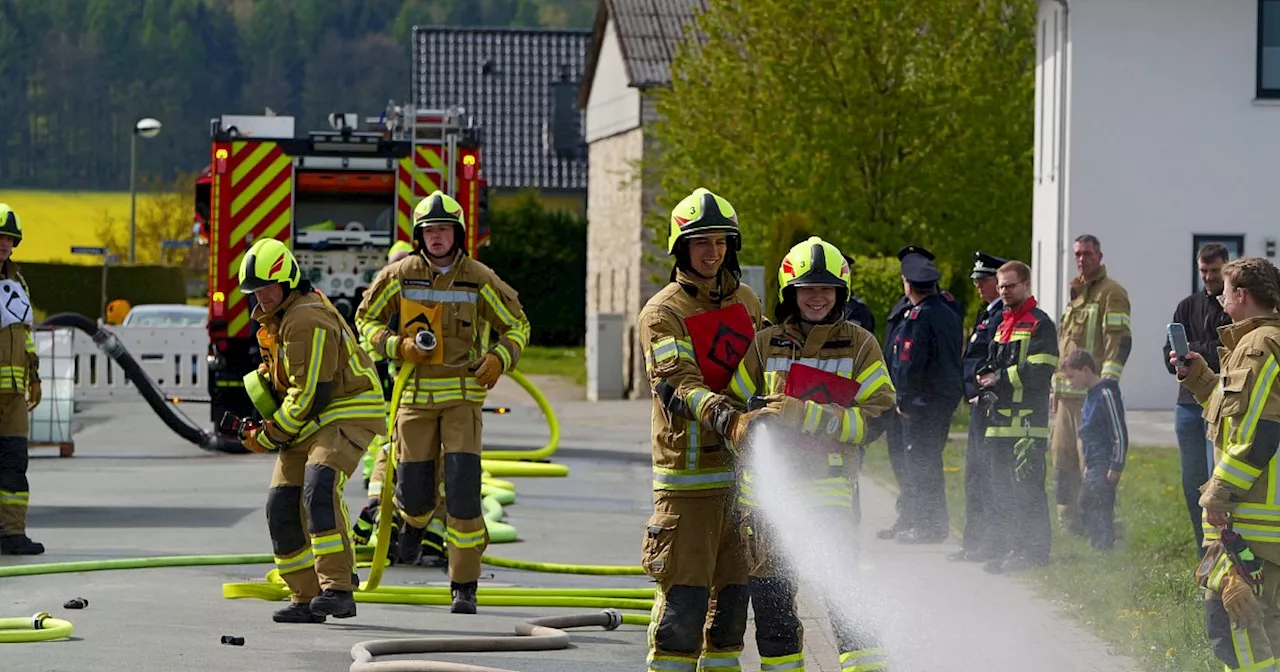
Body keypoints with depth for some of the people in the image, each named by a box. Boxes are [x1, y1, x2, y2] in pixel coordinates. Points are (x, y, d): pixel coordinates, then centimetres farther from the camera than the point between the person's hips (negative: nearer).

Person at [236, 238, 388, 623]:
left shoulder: (307, 321, -21)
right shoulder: (274, 316, 12)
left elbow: (311, 395, -22)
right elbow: (273, 372, 26)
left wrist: (271, 436, -13)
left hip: (346, 415, -10)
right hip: (307, 423, 10)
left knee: (318, 489, -29)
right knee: (282, 506, 2)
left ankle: (338, 589, -31)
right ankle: (306, 598, 10)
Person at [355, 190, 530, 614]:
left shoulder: (479, 280, -3)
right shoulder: (400, 276, -1)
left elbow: (517, 325, 8)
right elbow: (366, 318, 10)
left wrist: (500, 359, -12)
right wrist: (398, 346, -9)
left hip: (463, 394, -1)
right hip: (416, 392, 1)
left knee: (463, 490, -13)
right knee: (415, 489, 1)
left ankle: (464, 586, -5)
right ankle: (415, 519, 42)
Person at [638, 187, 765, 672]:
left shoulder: (746, 300, 13)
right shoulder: (662, 313, -7)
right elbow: (680, 383, -21)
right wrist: (730, 420, -37)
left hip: (741, 469, 6)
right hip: (687, 473, -6)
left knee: (735, 590, 9)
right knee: (685, 595, -9)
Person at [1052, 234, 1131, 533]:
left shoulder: (1111, 293, -6)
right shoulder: (1076, 293, 22)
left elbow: (1120, 342, -14)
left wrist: (1106, 383, -21)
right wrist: (1056, 387, 23)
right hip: (1068, 393, 9)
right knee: (1063, 455, 9)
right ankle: (1068, 517, 15)